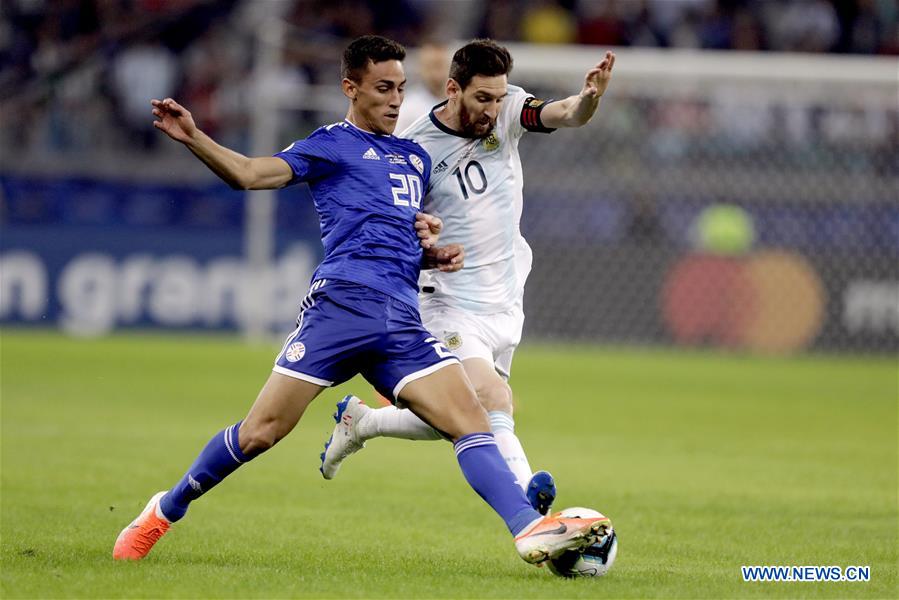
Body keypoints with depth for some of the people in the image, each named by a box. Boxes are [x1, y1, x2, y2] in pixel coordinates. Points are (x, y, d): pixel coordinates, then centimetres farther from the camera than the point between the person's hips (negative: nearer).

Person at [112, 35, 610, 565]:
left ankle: (531, 530, -19)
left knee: (472, 421, -10)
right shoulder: (332, 145, 9)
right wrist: (192, 137, -19)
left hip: (403, 322, 5)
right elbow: (249, 174, -4)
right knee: (261, 432, -8)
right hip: (343, 299, -5)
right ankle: (165, 512, 9)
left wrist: (434, 253, 15)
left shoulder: (416, 157, 27)